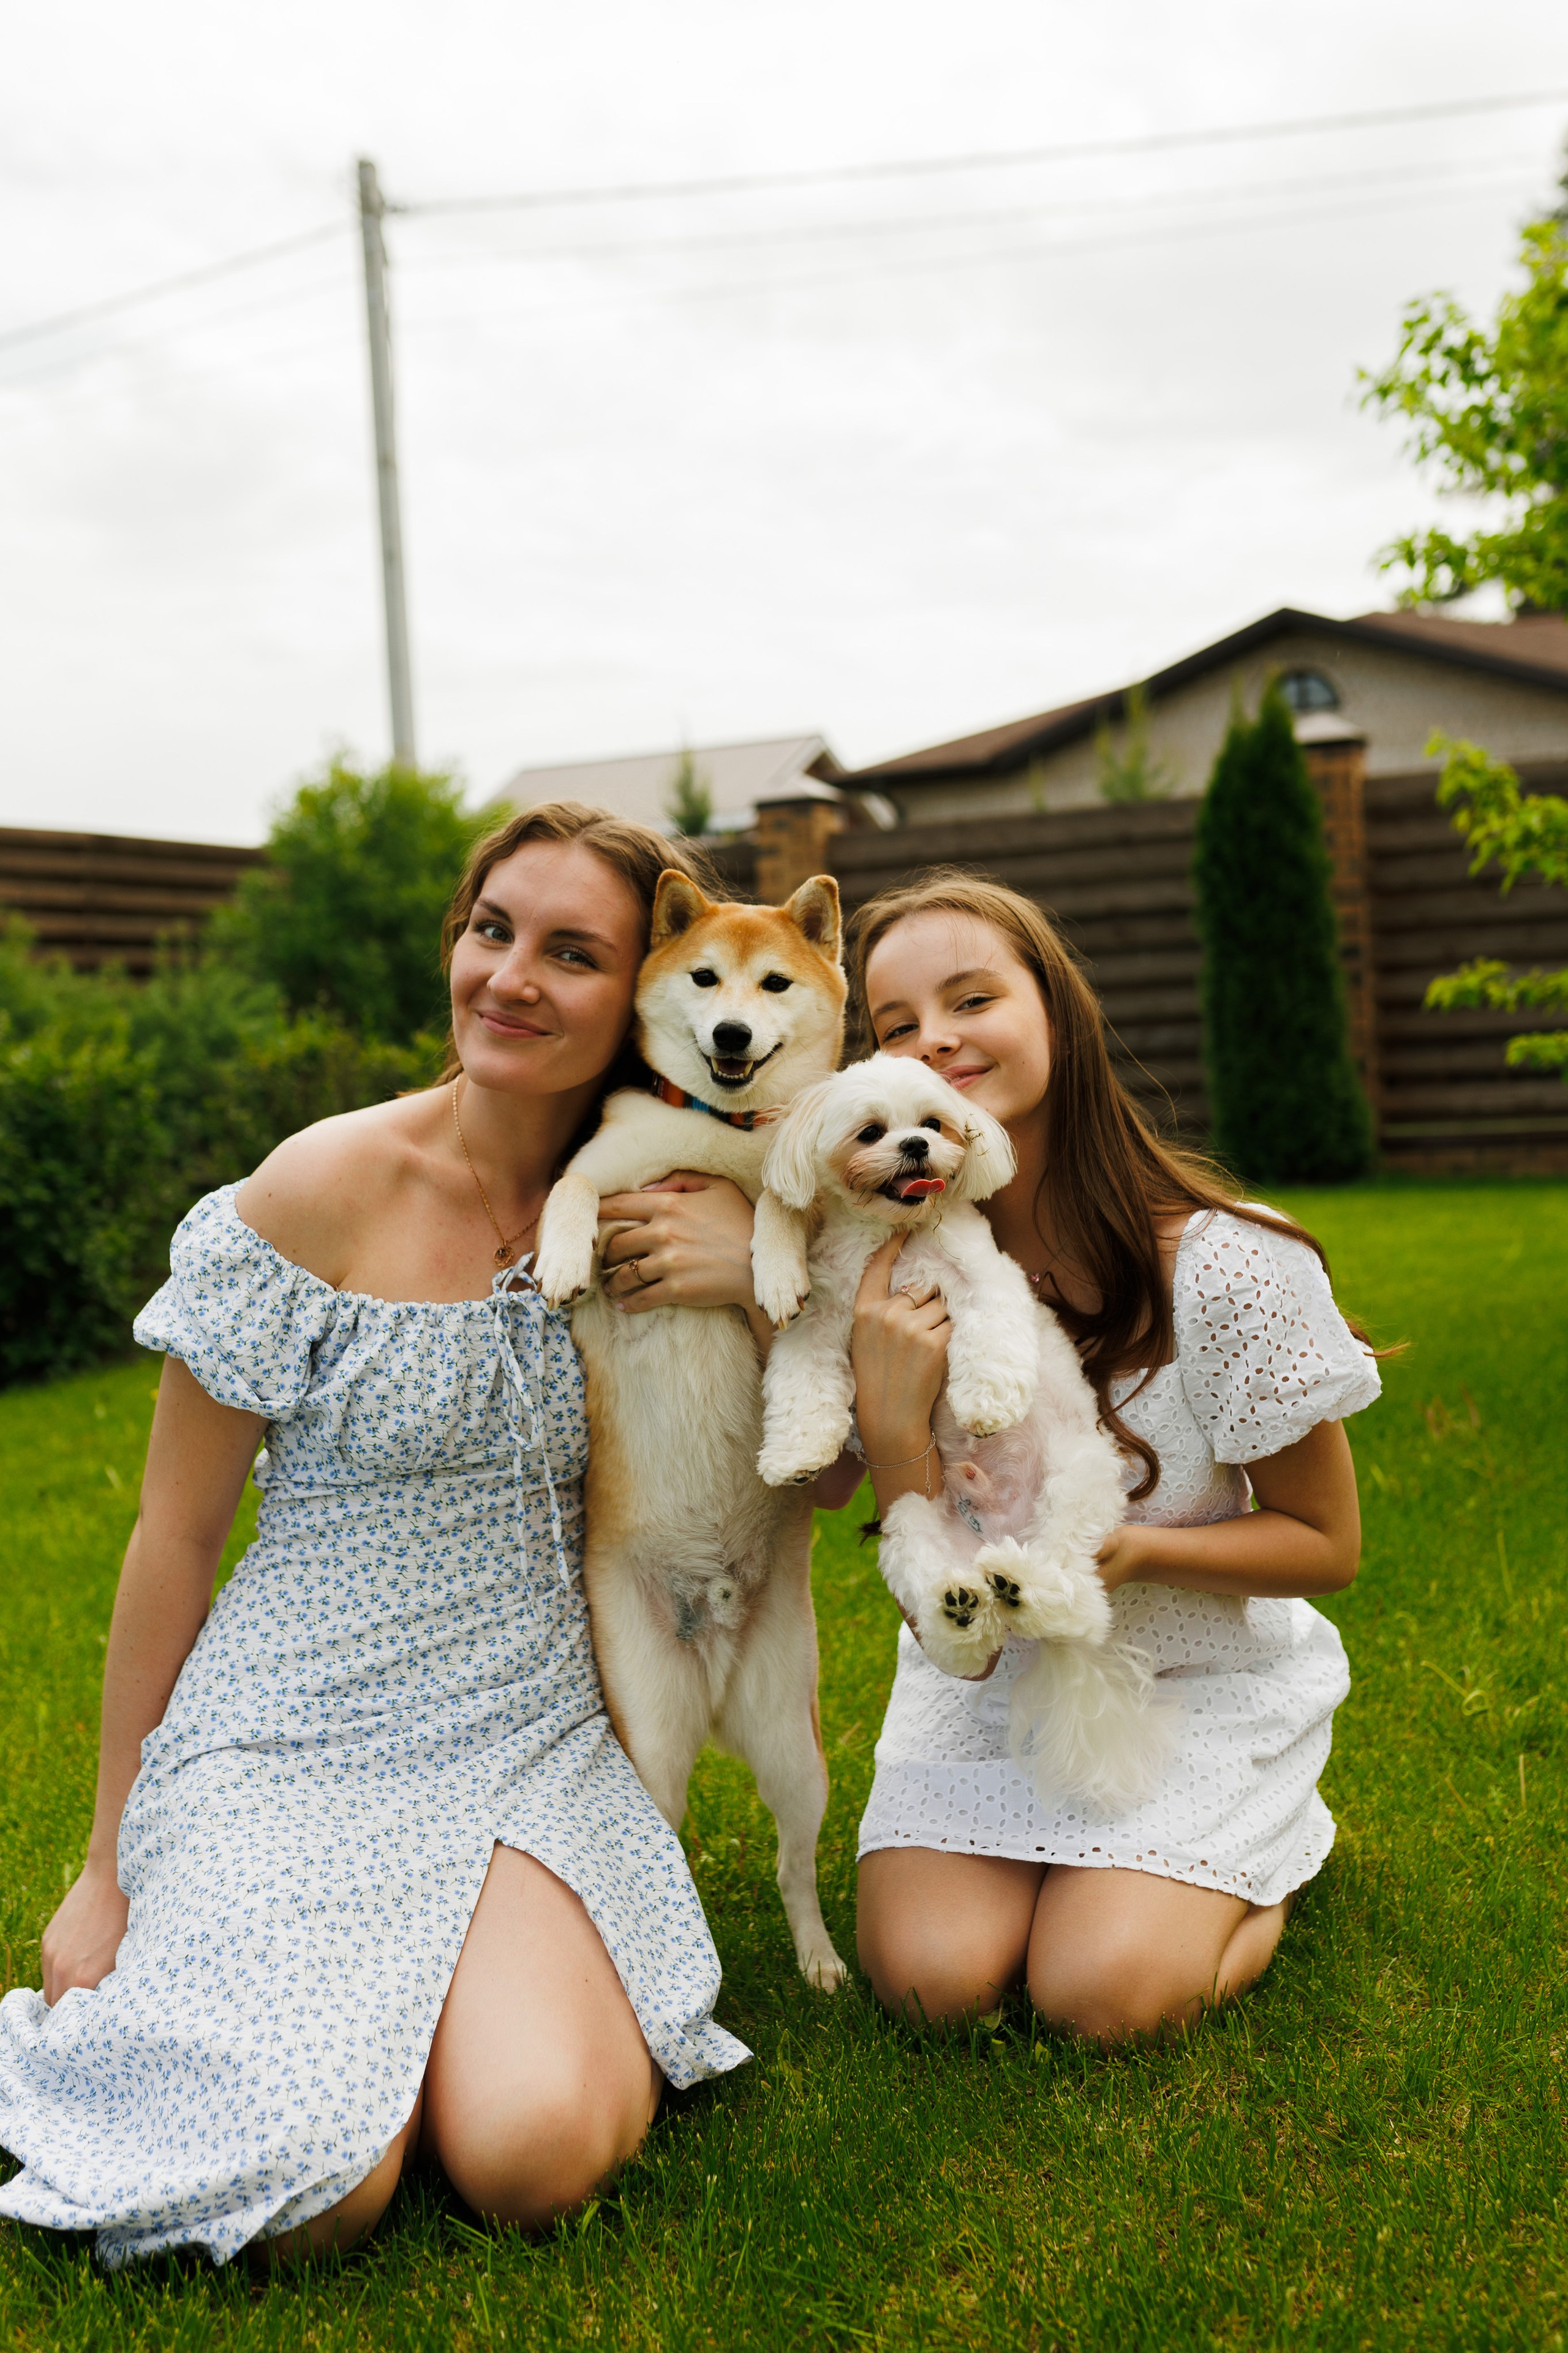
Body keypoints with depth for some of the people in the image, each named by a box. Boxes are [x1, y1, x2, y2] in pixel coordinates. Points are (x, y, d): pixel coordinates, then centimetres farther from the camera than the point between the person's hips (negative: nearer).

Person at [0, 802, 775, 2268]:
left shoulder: (643, 1210, 0)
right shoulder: (322, 1194, -12)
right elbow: (174, 1538, -4)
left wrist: (769, 1286, -16)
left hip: (539, 1745, 2)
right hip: (296, 1744, -2)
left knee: (536, 2154, -21)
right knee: (315, 2189, -19)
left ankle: (520, 1985, 12)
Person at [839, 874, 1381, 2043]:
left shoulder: (1223, 1265, -22)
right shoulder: (901, 1273, -12)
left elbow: (1328, 1545, -10)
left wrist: (1134, 1549, -29)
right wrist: (892, 1423, -32)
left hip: (1203, 1683, -2)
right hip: (992, 1682, 3)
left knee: (1098, 1987, -18)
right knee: (929, 1970, -15)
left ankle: (1265, 1856, 13)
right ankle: (1043, 1845, 17)